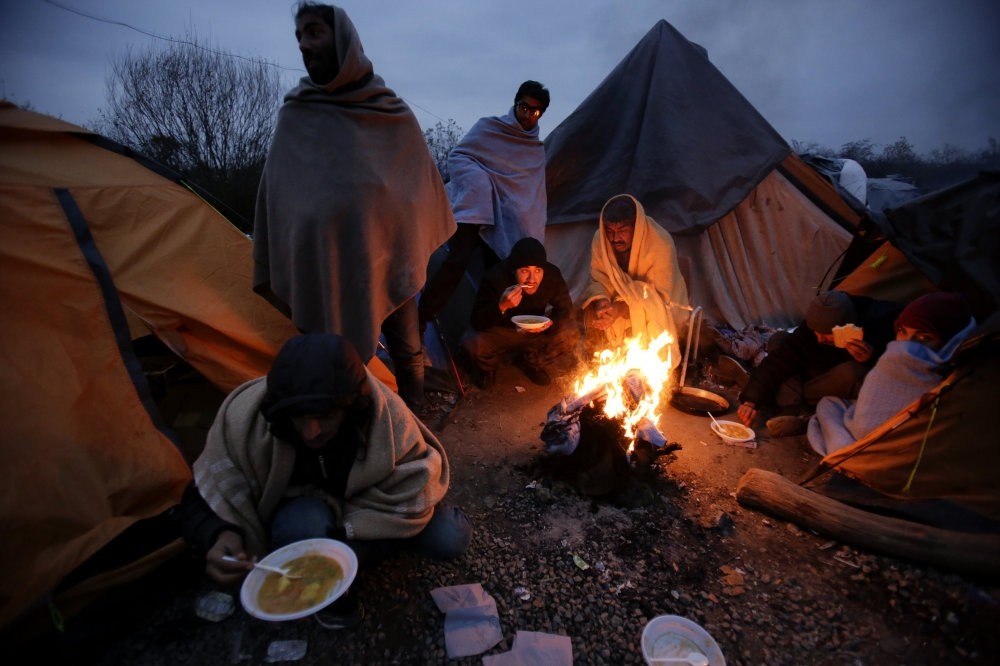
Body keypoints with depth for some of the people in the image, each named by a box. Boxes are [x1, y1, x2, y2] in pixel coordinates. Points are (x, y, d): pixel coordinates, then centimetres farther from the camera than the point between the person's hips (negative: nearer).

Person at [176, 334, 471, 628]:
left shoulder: (382, 412, -33)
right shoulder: (245, 417, -31)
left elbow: (410, 496, -23)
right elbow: (205, 498, -17)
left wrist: (342, 533, -33)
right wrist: (221, 536, -40)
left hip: (367, 506, 1)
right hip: (300, 508, 0)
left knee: (450, 539, -16)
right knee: (304, 524, -36)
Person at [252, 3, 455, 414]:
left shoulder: (394, 113, 4)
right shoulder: (295, 117, 4)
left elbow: (422, 183, 12)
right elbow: (277, 196, 6)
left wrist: (424, 248, 13)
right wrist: (276, 271, 5)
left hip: (392, 260, 1)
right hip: (331, 268, -1)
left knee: (408, 358, 11)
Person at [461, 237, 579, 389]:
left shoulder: (552, 275, -22)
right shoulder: (495, 278, -29)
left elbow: (566, 310, -10)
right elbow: (478, 323, -29)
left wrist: (552, 322, -33)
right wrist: (501, 306, -48)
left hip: (537, 331, 3)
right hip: (499, 332, -2)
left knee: (571, 336, -21)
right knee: (472, 343, -31)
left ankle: (531, 363, 9)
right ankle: (488, 368, 8)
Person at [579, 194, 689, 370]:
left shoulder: (661, 244, -26)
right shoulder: (600, 239, -14)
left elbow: (660, 295, -24)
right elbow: (598, 280, -7)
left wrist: (622, 308, -38)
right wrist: (601, 301, -31)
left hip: (661, 303, -3)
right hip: (620, 295, 4)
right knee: (592, 315, -22)